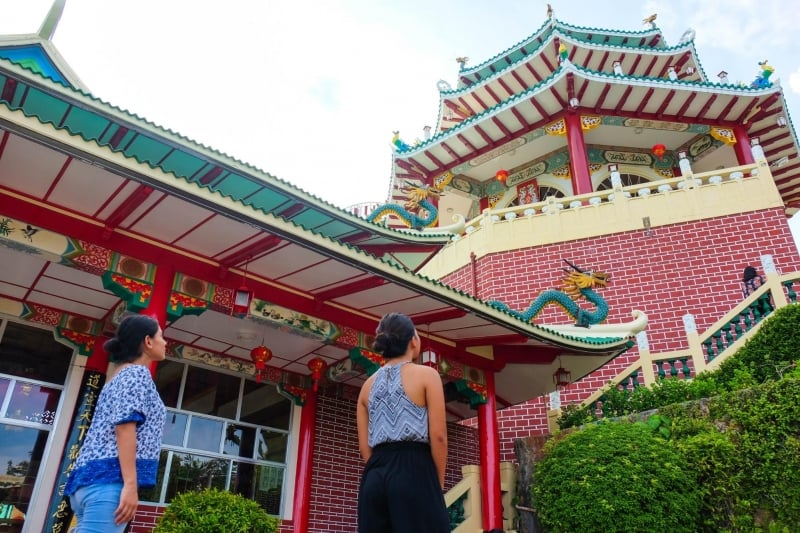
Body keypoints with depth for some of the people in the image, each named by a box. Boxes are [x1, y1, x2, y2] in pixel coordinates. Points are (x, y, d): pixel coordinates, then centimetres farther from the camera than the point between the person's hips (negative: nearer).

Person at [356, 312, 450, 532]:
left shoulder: (368, 385, 15)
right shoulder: (426, 375, -1)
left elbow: (364, 445, 11)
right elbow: (438, 436, -7)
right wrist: (438, 483, 1)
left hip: (375, 476, 6)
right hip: (414, 472, -6)